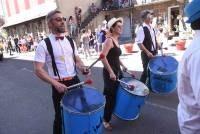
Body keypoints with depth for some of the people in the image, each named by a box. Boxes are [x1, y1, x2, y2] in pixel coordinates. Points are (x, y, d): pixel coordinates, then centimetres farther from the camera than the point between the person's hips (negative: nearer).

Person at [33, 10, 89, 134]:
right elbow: (38, 70, -14)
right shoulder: (44, 44, -11)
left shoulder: (70, 41, 6)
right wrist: (55, 83, -24)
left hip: (75, 81, 5)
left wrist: (82, 68, -8)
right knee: (60, 117, 12)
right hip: (59, 85, -5)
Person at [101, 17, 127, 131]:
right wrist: (110, 72, -28)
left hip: (118, 71, 9)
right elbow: (103, 57, -26)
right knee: (111, 97, 1)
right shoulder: (109, 40, -16)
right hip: (110, 73, -9)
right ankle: (106, 120, 20)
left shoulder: (116, 40, 12)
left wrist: (122, 65, 16)